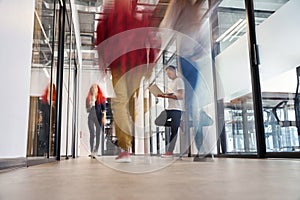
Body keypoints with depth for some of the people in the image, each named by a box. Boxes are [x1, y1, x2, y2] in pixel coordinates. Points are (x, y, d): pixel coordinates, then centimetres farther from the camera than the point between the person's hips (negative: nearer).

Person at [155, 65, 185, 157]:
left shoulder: (179, 81, -8)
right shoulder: (171, 82, 20)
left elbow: (181, 96, -17)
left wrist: (168, 95, -21)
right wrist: (163, 95, 5)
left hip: (176, 109, -9)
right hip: (169, 108, 9)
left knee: (174, 131, -4)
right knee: (158, 122, -3)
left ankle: (170, 151, 1)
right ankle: (176, 124, 14)